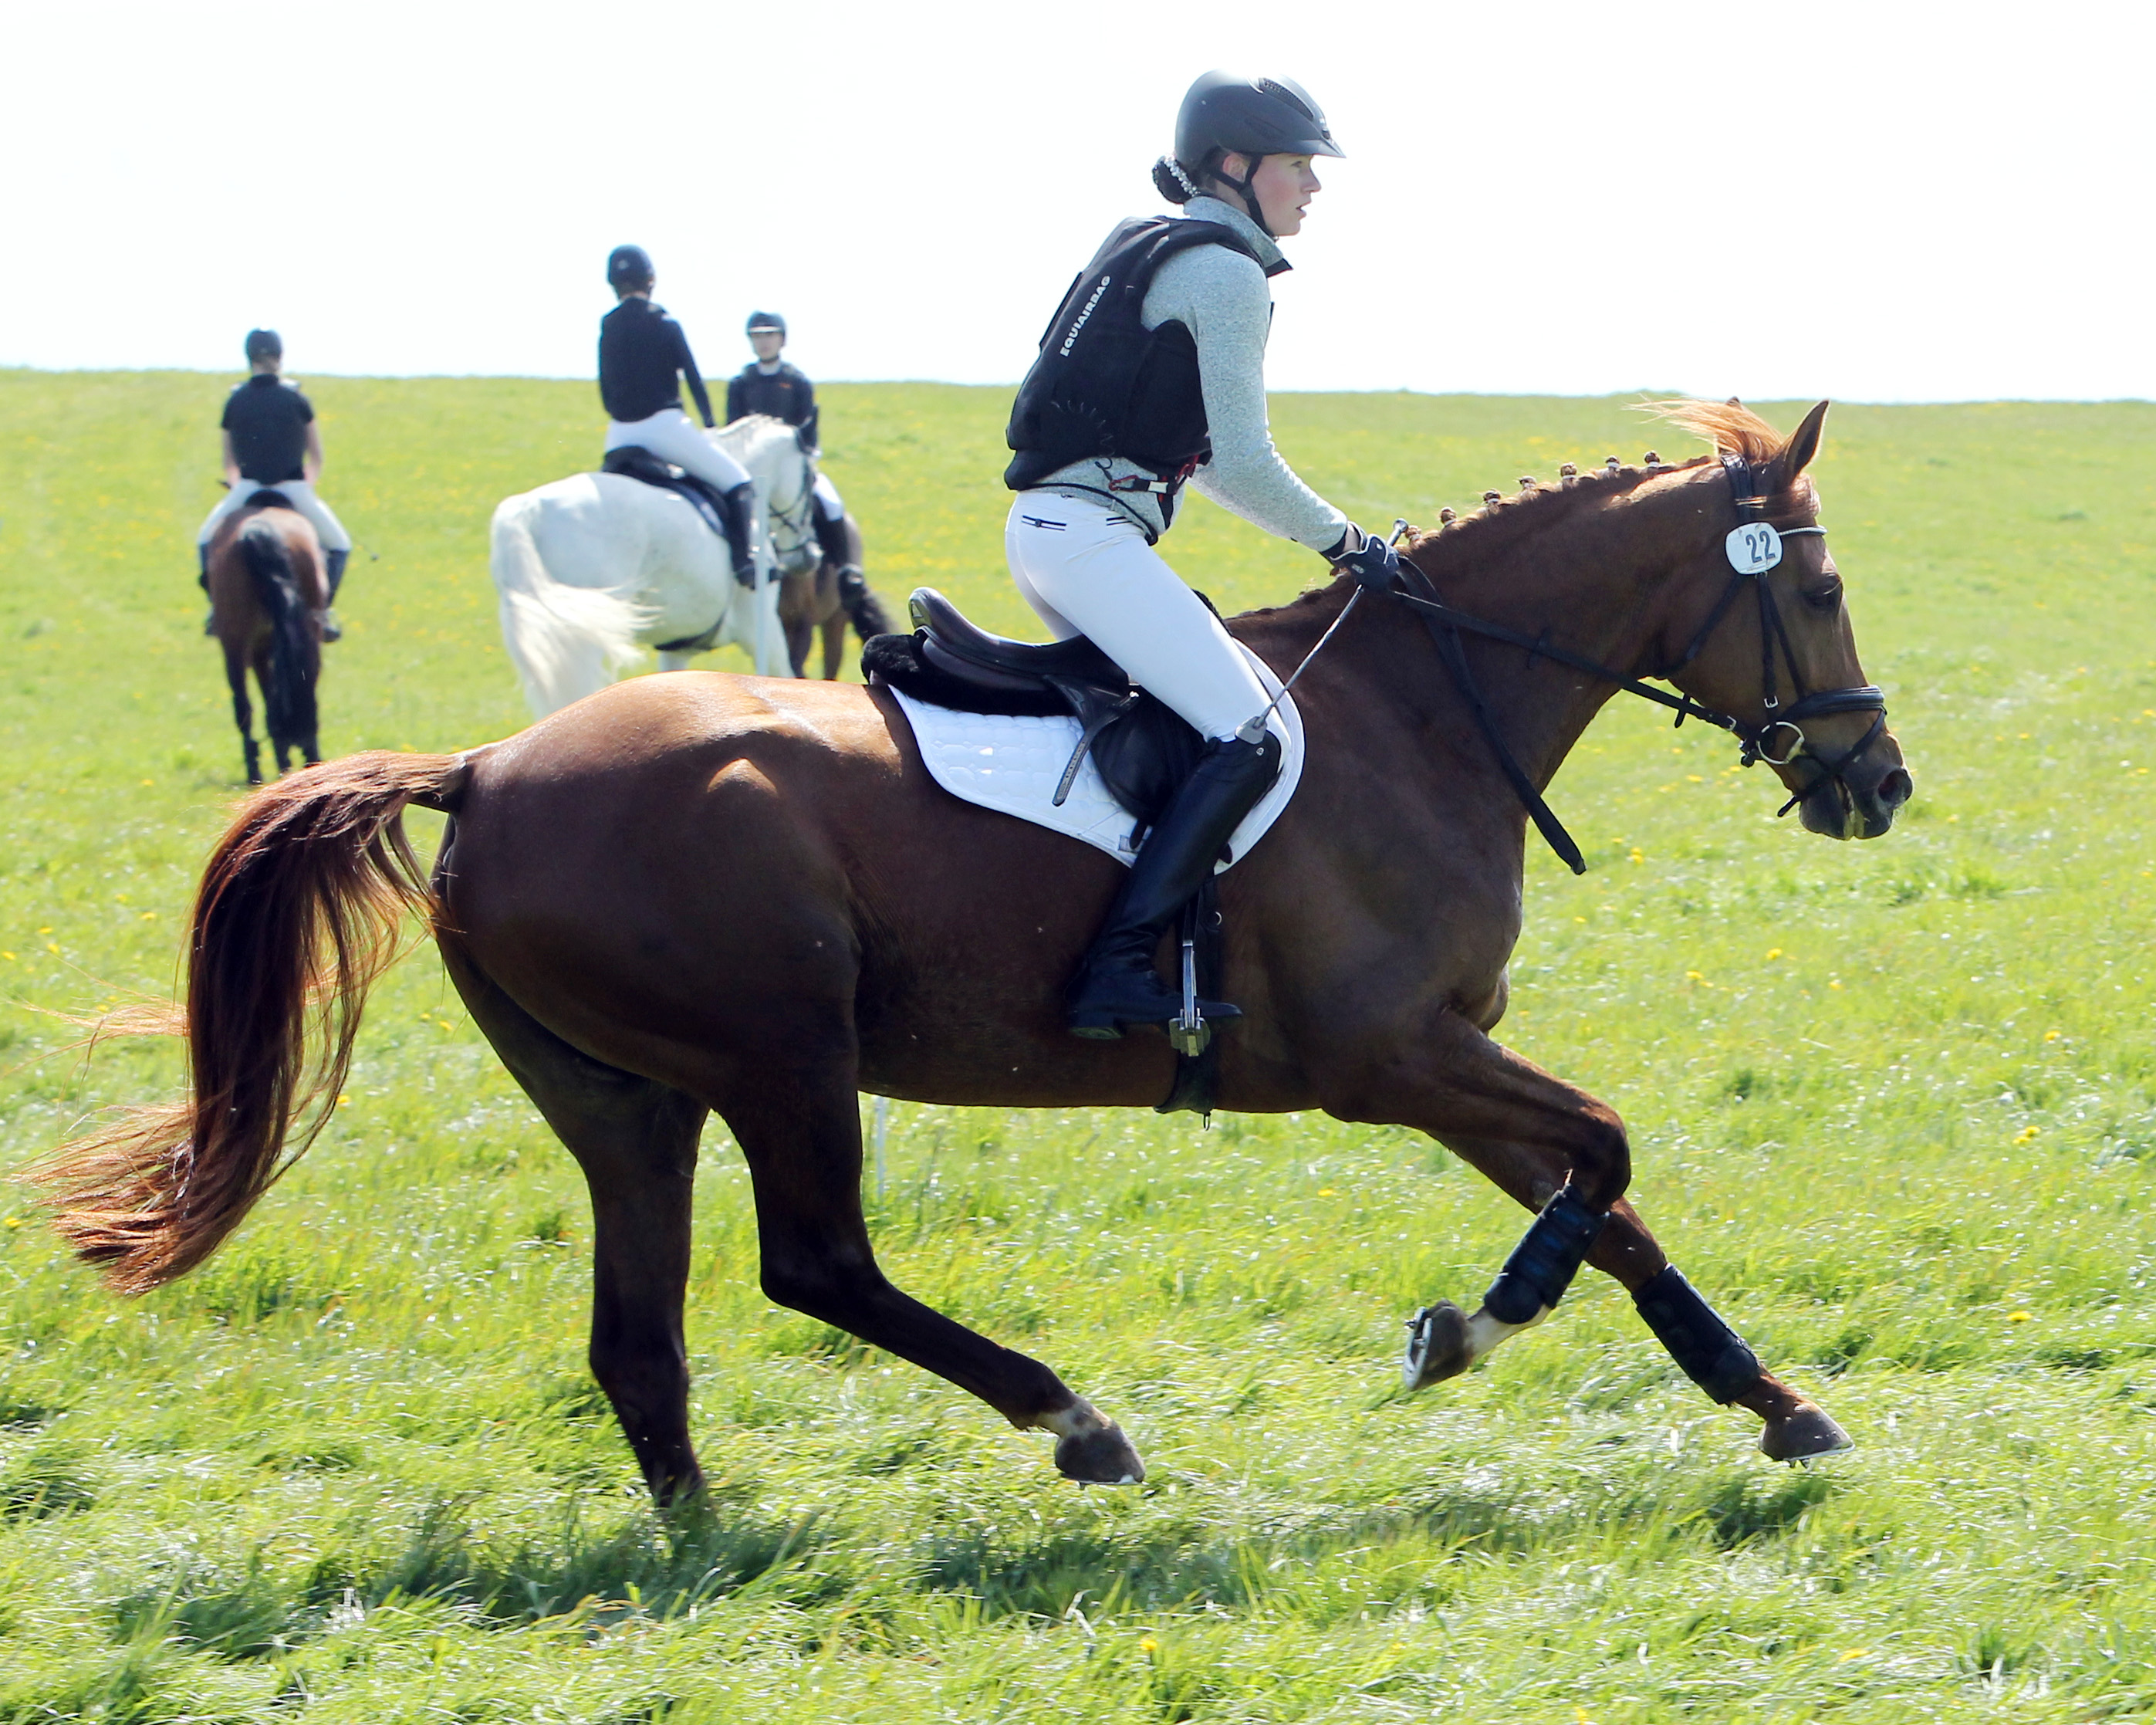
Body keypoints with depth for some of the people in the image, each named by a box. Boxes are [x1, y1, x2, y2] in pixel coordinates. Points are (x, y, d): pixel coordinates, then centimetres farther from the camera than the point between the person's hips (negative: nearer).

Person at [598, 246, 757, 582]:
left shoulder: (608, 327, 7)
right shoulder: (663, 323, -4)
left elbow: (605, 389, 11)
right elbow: (692, 377, -1)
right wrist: (709, 424, 9)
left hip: (620, 434, 5)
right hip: (663, 425, -5)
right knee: (737, 483, 3)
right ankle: (743, 559, -14)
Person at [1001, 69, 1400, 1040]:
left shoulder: (1150, 250, 22)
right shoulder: (1227, 275, -8)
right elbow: (1244, 463, -13)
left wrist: (1316, 538, 24)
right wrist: (1344, 543, 1)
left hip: (1044, 527, 10)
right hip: (1090, 535, -10)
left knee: (1175, 717, 24)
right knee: (1248, 741, -18)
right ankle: (1119, 968, -28)